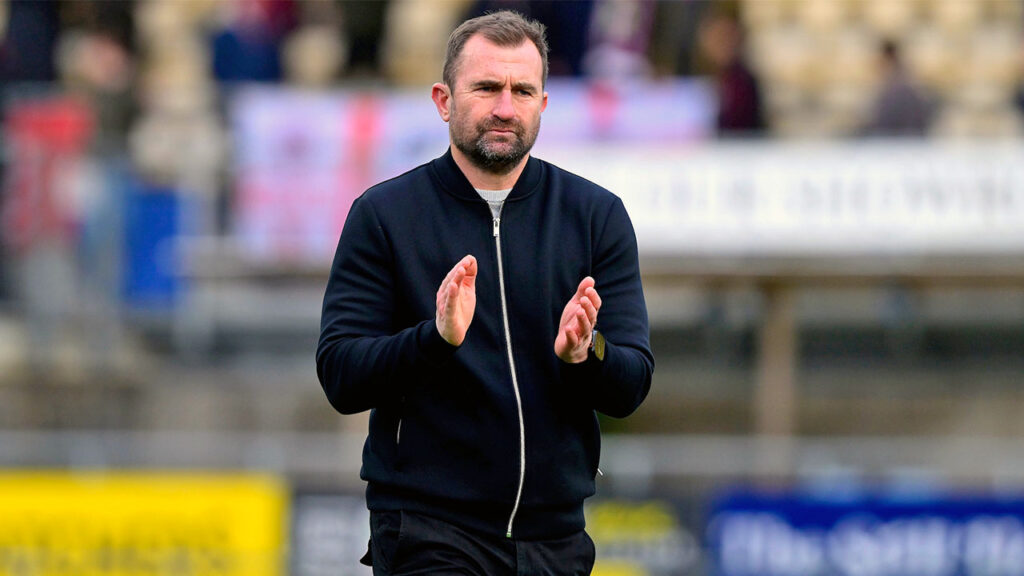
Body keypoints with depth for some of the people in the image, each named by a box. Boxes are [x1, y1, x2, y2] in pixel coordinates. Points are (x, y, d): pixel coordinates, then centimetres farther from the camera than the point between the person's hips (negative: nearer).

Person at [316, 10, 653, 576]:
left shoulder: (597, 215, 6)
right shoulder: (384, 214, 1)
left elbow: (630, 387, 2)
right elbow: (339, 377, -5)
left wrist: (584, 354, -20)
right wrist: (436, 338, -22)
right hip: (425, 526, -3)